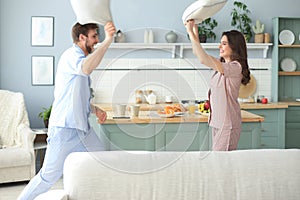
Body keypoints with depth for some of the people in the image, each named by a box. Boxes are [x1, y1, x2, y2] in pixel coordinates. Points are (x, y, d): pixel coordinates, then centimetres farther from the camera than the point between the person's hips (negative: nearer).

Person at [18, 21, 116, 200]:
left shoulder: (79, 57, 20)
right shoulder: (71, 55, -11)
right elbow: (86, 68, -38)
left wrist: (96, 110, 16)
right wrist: (108, 40, -39)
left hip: (82, 128, 10)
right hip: (65, 128, -10)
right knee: (49, 176, -6)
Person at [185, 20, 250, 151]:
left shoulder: (235, 67, -16)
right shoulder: (222, 64, 12)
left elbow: (204, 60, -25)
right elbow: (197, 53, 17)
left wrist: (191, 33, -21)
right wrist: (194, 29, 7)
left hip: (228, 124, -9)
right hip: (217, 122, 9)